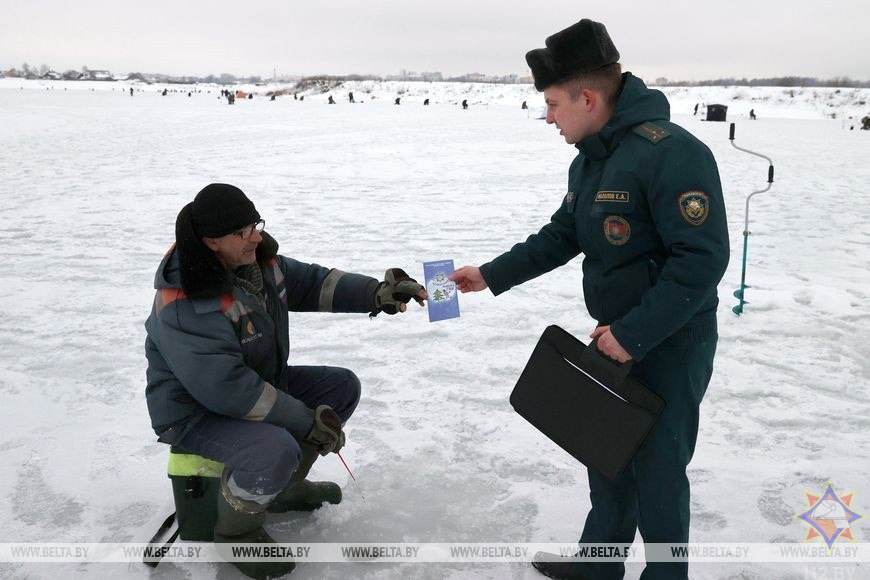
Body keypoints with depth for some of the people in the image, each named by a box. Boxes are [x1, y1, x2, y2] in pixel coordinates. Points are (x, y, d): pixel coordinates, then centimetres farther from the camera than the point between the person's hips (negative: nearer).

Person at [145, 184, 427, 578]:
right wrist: (307, 421, -28)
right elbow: (228, 389, -34)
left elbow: (310, 282, 0)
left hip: (258, 385, 9)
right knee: (276, 451, -35)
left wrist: (375, 293, -18)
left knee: (342, 386, 5)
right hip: (197, 410, -9)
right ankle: (234, 531, -2)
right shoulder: (184, 307, -33)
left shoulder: (258, 260, -7)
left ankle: (285, 488, 20)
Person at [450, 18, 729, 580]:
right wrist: (491, 276, 10)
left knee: (657, 468, 3)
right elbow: (560, 236, 16)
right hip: (617, 336, 9)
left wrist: (634, 334, -24)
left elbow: (703, 259, -26)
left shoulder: (671, 152, -23)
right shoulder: (589, 161, 7)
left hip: (671, 343, -9)